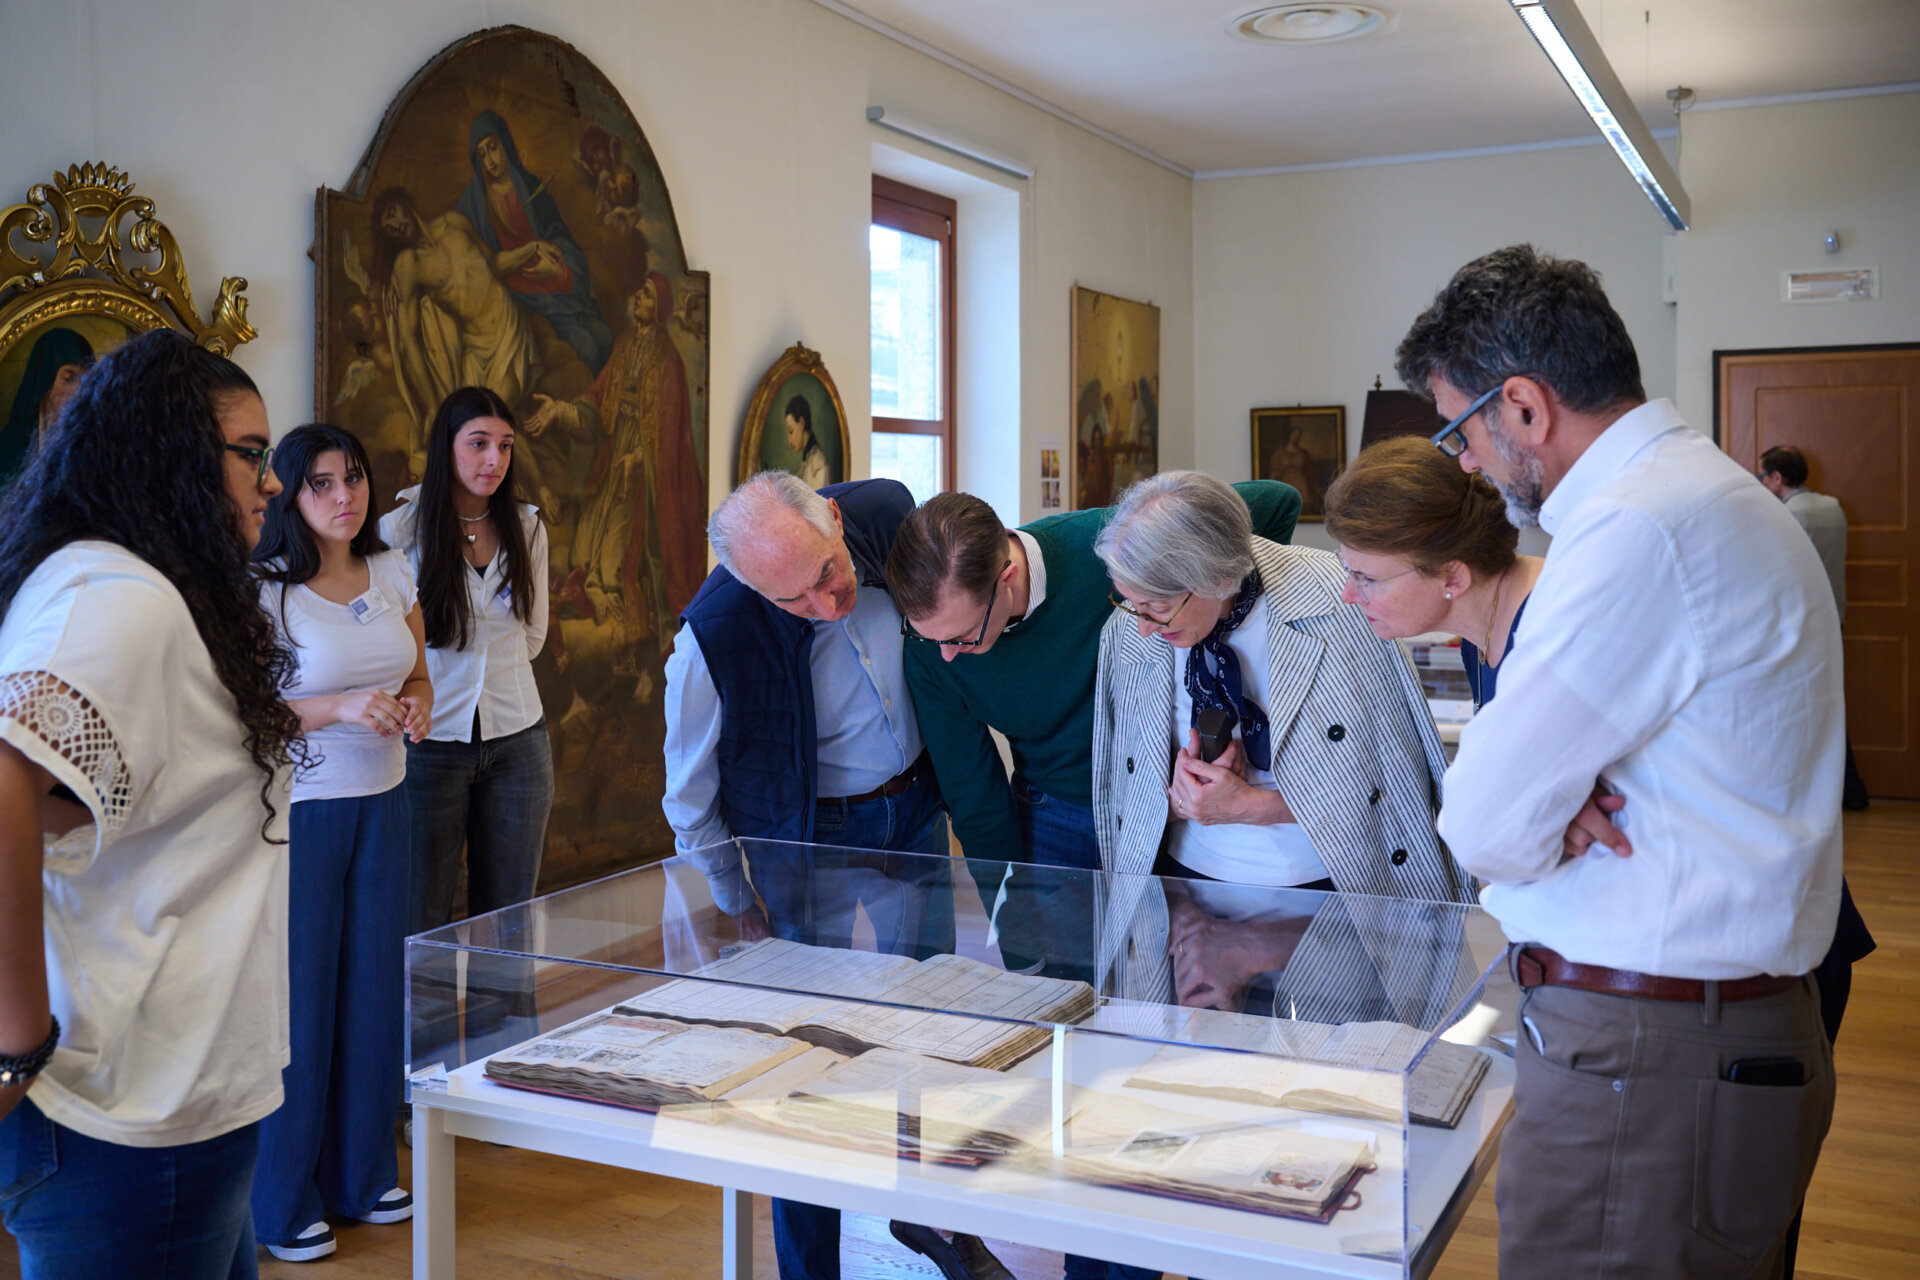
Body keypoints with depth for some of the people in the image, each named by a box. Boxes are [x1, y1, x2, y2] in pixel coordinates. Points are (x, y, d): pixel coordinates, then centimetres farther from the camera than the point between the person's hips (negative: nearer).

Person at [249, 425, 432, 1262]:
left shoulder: (391, 572, 5)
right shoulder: (264, 590, -12)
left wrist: (416, 706, -7)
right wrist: (342, 707, -25)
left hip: (382, 806, 5)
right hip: (297, 813, -5)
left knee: (375, 990, 12)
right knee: (297, 1000, 3)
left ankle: (363, 1174, 29)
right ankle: (281, 1202, 21)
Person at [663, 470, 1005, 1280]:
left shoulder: (888, 513, -19)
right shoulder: (714, 637, -30)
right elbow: (689, 795, -12)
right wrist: (734, 899, -3)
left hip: (914, 811, 4)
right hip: (807, 840, -4)